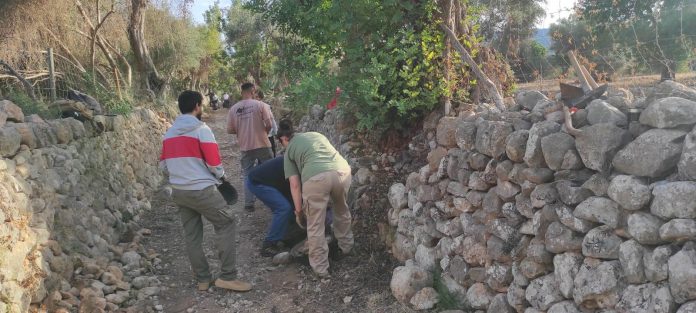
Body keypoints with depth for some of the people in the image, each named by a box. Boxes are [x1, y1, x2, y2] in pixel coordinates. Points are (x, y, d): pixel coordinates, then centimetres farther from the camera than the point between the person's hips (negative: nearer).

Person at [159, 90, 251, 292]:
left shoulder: (169, 133, 11)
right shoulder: (201, 129, -10)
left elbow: (163, 165, 14)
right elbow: (214, 162, -13)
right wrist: (221, 176, 5)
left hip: (179, 191, 7)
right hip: (202, 190, -7)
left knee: (192, 235, 11)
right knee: (226, 225, 1)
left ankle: (203, 279, 17)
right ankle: (227, 277, -4)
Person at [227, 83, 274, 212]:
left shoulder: (233, 108, -1)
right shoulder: (260, 105, -9)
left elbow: (230, 130, 0)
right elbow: (269, 124, -12)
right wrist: (263, 131, 8)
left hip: (245, 147, 2)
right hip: (262, 144, -2)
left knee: (248, 175, 12)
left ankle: (249, 203, 11)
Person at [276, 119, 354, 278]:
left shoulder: (289, 150, 22)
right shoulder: (317, 134, 33)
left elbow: (295, 184, 16)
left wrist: (298, 208, 25)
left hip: (316, 177, -4)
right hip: (342, 171, 4)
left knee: (315, 226, 11)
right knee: (341, 210, 31)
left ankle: (320, 268, 19)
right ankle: (346, 246, 48)